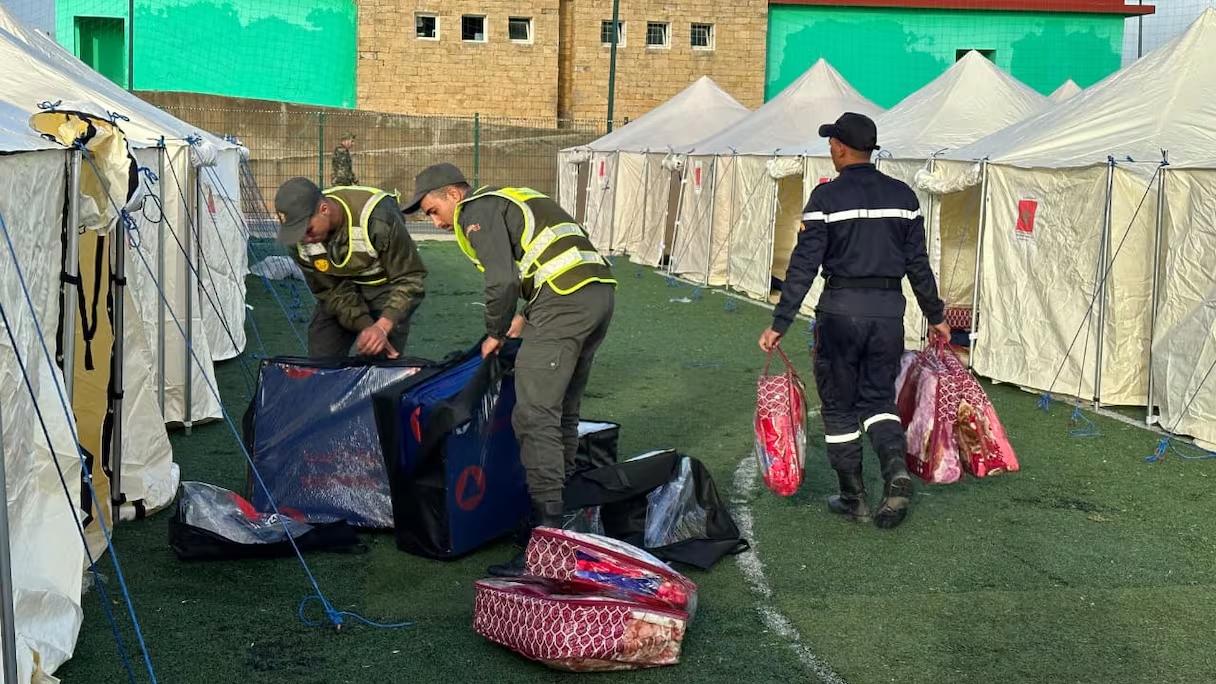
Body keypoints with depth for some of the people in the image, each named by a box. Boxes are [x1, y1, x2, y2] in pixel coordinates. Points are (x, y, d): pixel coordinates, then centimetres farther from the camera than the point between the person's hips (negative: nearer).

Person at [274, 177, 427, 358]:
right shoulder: (299, 239, -19)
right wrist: (366, 328, -25)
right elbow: (331, 291, -11)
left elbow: (410, 280, -28)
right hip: (343, 286, 4)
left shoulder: (377, 218, -34)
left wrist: (382, 327, -40)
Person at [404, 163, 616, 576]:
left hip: (565, 301, -10)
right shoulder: (507, 201, 30)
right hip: (601, 292, 10)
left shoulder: (476, 210, 1)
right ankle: (557, 518, 21)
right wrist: (526, 318, 21)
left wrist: (495, 333, 3)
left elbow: (503, 281, -11)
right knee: (562, 415, 16)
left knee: (534, 418, -11)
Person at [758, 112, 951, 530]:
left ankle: (853, 499, 13)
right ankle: (896, 468, -12)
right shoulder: (902, 196, 6)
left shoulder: (827, 197, -7)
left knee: (839, 405, 9)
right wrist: (935, 315, 19)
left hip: (841, 308, -4)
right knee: (879, 397, 15)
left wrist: (780, 324, -8)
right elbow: (918, 263, 8)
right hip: (890, 308, 4)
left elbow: (804, 265, -10)